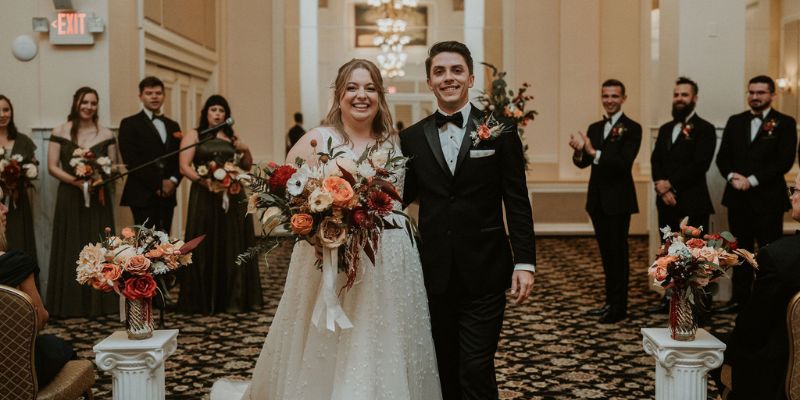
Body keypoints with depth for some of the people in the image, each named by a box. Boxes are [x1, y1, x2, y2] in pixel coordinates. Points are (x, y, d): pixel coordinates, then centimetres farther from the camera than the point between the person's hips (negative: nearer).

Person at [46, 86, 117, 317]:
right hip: (69, 197, -1)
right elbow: (52, 166, -2)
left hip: (98, 198, 1)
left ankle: (98, 302, 10)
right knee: (70, 250, 0)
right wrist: (75, 181, -16)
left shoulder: (106, 135, 6)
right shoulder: (60, 132, 2)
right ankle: (70, 304, 6)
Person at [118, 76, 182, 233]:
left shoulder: (173, 126, 19)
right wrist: (157, 184, -13)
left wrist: (173, 181, -5)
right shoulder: (130, 124, 0)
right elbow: (131, 160, -10)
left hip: (167, 195, 6)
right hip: (143, 195, -5)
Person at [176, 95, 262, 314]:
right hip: (204, 198, -4)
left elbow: (246, 167, 21)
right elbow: (184, 167, -7)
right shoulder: (193, 135, 4)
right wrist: (205, 181, -21)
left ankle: (233, 298, 13)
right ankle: (204, 300, 5)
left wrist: (246, 151, 1)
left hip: (233, 198, 4)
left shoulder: (231, 137, 15)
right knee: (206, 248, -2)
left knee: (233, 248, 5)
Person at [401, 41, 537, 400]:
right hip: (434, 273, 3)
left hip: (484, 273, -2)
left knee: (477, 371, -3)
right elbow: (403, 196, 8)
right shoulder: (412, 138, 6)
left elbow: (517, 203, -1)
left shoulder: (500, 131, 0)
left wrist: (524, 262, -7)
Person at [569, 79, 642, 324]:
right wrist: (579, 152, -18)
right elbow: (584, 163, 4)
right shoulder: (594, 128, 11)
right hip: (597, 200, 6)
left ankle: (619, 307, 7)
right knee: (606, 253, 13)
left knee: (618, 253, -1)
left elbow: (625, 163, -21)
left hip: (618, 200, -6)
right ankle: (610, 301, 23)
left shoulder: (632, 128, -9)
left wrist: (594, 152, -29)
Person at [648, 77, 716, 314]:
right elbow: (655, 161, 8)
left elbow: (699, 165, -15)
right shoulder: (665, 129, 17)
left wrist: (671, 184, -15)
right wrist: (661, 187, -9)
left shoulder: (704, 129, -4)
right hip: (666, 202, 6)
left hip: (692, 202, -6)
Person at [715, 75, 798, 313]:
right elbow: (722, 157, 9)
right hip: (738, 197, 4)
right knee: (741, 250, 10)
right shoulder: (735, 122, 12)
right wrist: (732, 176, -10)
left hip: (768, 198, -4)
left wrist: (752, 180, -16)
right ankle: (740, 298, 17)